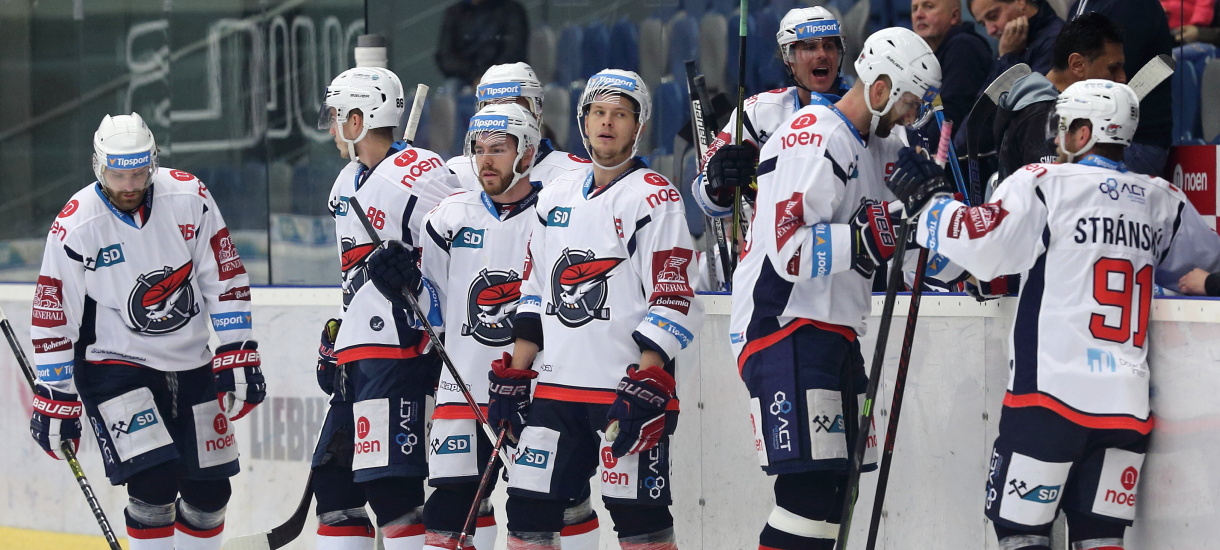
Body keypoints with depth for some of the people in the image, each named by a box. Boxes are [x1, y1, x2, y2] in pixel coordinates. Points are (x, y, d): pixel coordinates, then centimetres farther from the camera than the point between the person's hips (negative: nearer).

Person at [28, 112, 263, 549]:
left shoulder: (189, 197, -9)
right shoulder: (75, 226, -16)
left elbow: (226, 279, -1)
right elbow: (52, 317, -9)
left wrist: (238, 357, -5)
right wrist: (55, 399, -7)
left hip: (190, 366, 4)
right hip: (114, 367, -4)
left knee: (210, 491, 6)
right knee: (156, 481, -20)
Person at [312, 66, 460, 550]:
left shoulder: (417, 174, -13)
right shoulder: (350, 181, 19)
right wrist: (337, 331, 27)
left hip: (398, 351, -10)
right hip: (355, 353, 10)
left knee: (390, 485, -15)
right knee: (334, 480, 13)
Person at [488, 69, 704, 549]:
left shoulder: (653, 198, -6)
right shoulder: (557, 198, 16)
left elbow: (674, 302, -12)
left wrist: (645, 388, -18)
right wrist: (512, 376, 15)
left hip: (629, 388, -6)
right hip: (555, 389, 7)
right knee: (528, 509, 4)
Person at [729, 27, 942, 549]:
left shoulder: (876, 145, 15)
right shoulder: (813, 141, -16)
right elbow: (789, 252, -26)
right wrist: (873, 236, -30)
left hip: (833, 334, 10)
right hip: (783, 330, -10)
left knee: (836, 487, 10)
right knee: (810, 487, -16)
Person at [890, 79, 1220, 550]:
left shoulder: (1044, 185, -5)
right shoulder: (1163, 202, 10)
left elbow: (981, 244, -14)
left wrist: (927, 203, 1)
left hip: (1051, 392, -5)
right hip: (1126, 402, 5)